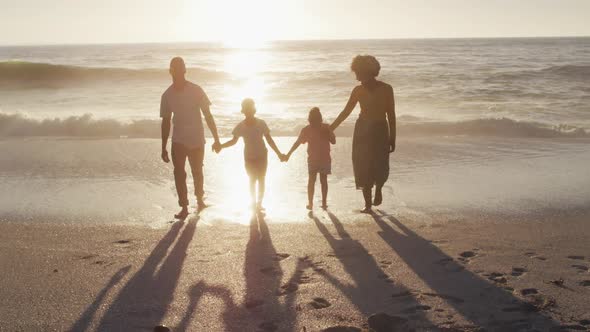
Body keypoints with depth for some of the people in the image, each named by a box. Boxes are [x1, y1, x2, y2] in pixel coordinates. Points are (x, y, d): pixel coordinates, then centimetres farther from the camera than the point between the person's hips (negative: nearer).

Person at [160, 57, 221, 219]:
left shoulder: (196, 90, -7)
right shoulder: (167, 95, -1)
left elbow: (207, 115, -3)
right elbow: (165, 122, 6)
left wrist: (216, 139, -6)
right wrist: (163, 148, 7)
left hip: (196, 140, -1)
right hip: (178, 140, 1)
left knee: (197, 172, 11)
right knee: (178, 173, -9)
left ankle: (200, 200, 34)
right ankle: (184, 208, -2)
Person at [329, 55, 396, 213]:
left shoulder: (386, 89, -5)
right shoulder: (358, 90, 2)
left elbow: (391, 115, -3)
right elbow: (345, 112, 8)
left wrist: (392, 138, -5)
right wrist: (330, 128, 4)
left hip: (380, 130, -2)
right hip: (362, 130, 2)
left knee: (380, 168, -11)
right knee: (363, 168, -2)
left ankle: (378, 189, 23)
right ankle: (367, 204, 9)